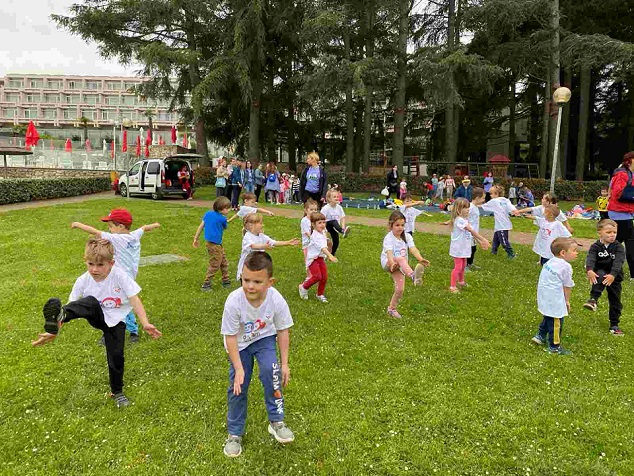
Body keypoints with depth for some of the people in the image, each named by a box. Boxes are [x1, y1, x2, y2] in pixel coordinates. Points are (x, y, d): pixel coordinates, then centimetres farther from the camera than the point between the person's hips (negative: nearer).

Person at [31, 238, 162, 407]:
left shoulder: (119, 276, -22)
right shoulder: (83, 281, -15)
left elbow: (134, 300, -22)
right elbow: (72, 305, -13)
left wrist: (145, 324, -32)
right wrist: (55, 331, -21)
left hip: (115, 321, 0)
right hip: (97, 316, 1)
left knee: (116, 358, -1)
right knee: (91, 302, -33)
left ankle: (117, 392, 25)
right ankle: (58, 317, -61)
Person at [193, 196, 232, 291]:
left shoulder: (208, 213, 3)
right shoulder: (222, 219, -16)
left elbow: (201, 226, 6)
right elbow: (225, 228, 5)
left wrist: (195, 239, 11)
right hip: (214, 245, -8)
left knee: (224, 263, 18)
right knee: (214, 265, 3)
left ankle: (226, 281, 27)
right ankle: (205, 285, 9)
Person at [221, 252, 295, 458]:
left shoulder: (277, 300, -30)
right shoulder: (234, 302, -34)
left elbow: (282, 331, -14)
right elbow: (230, 337, -22)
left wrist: (284, 363, -11)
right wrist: (238, 369, -23)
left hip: (264, 338, 0)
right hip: (239, 344, 0)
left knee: (270, 371, -24)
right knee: (237, 386, 1)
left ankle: (276, 421, -5)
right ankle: (234, 433, 22)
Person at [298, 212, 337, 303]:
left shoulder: (323, 232, 5)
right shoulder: (315, 235, -24)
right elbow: (322, 247, -37)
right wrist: (330, 255, -49)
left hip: (321, 258, 8)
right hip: (313, 258, -8)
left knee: (324, 277, 3)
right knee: (317, 276, -17)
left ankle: (320, 294, 21)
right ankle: (303, 287, 8)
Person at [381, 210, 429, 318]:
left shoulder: (407, 237, -2)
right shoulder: (388, 238, -16)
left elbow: (413, 249, -19)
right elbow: (389, 252, -32)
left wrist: (420, 259, -38)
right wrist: (392, 263, -53)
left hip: (401, 267, 5)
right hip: (387, 263, -5)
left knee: (400, 289, -7)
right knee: (401, 259, -38)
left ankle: (392, 309, 17)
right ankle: (413, 276, -67)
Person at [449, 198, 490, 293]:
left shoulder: (464, 219, 10)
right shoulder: (459, 220, -22)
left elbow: (471, 233, 12)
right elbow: (472, 231, -24)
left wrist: (480, 242, 8)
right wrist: (483, 239, -24)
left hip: (464, 248, 10)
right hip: (458, 248, -10)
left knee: (463, 265, 22)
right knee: (458, 266, -6)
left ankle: (461, 281, 39)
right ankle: (452, 286, 1)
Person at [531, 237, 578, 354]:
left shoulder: (550, 262, 8)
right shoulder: (565, 266, -18)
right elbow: (567, 286, -11)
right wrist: (567, 301, 4)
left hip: (544, 295, 9)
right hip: (555, 299, -9)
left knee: (549, 317, 27)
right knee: (556, 321, 2)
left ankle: (540, 336, 39)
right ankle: (554, 347, 12)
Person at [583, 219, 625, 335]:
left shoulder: (618, 247, -9)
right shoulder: (595, 246, -8)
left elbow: (618, 262, -23)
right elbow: (590, 259, -24)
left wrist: (613, 274, -40)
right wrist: (589, 270, -45)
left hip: (614, 277, 2)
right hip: (600, 273, -1)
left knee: (615, 301, 8)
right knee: (600, 275, -38)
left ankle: (614, 325, 24)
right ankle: (593, 299, -39)